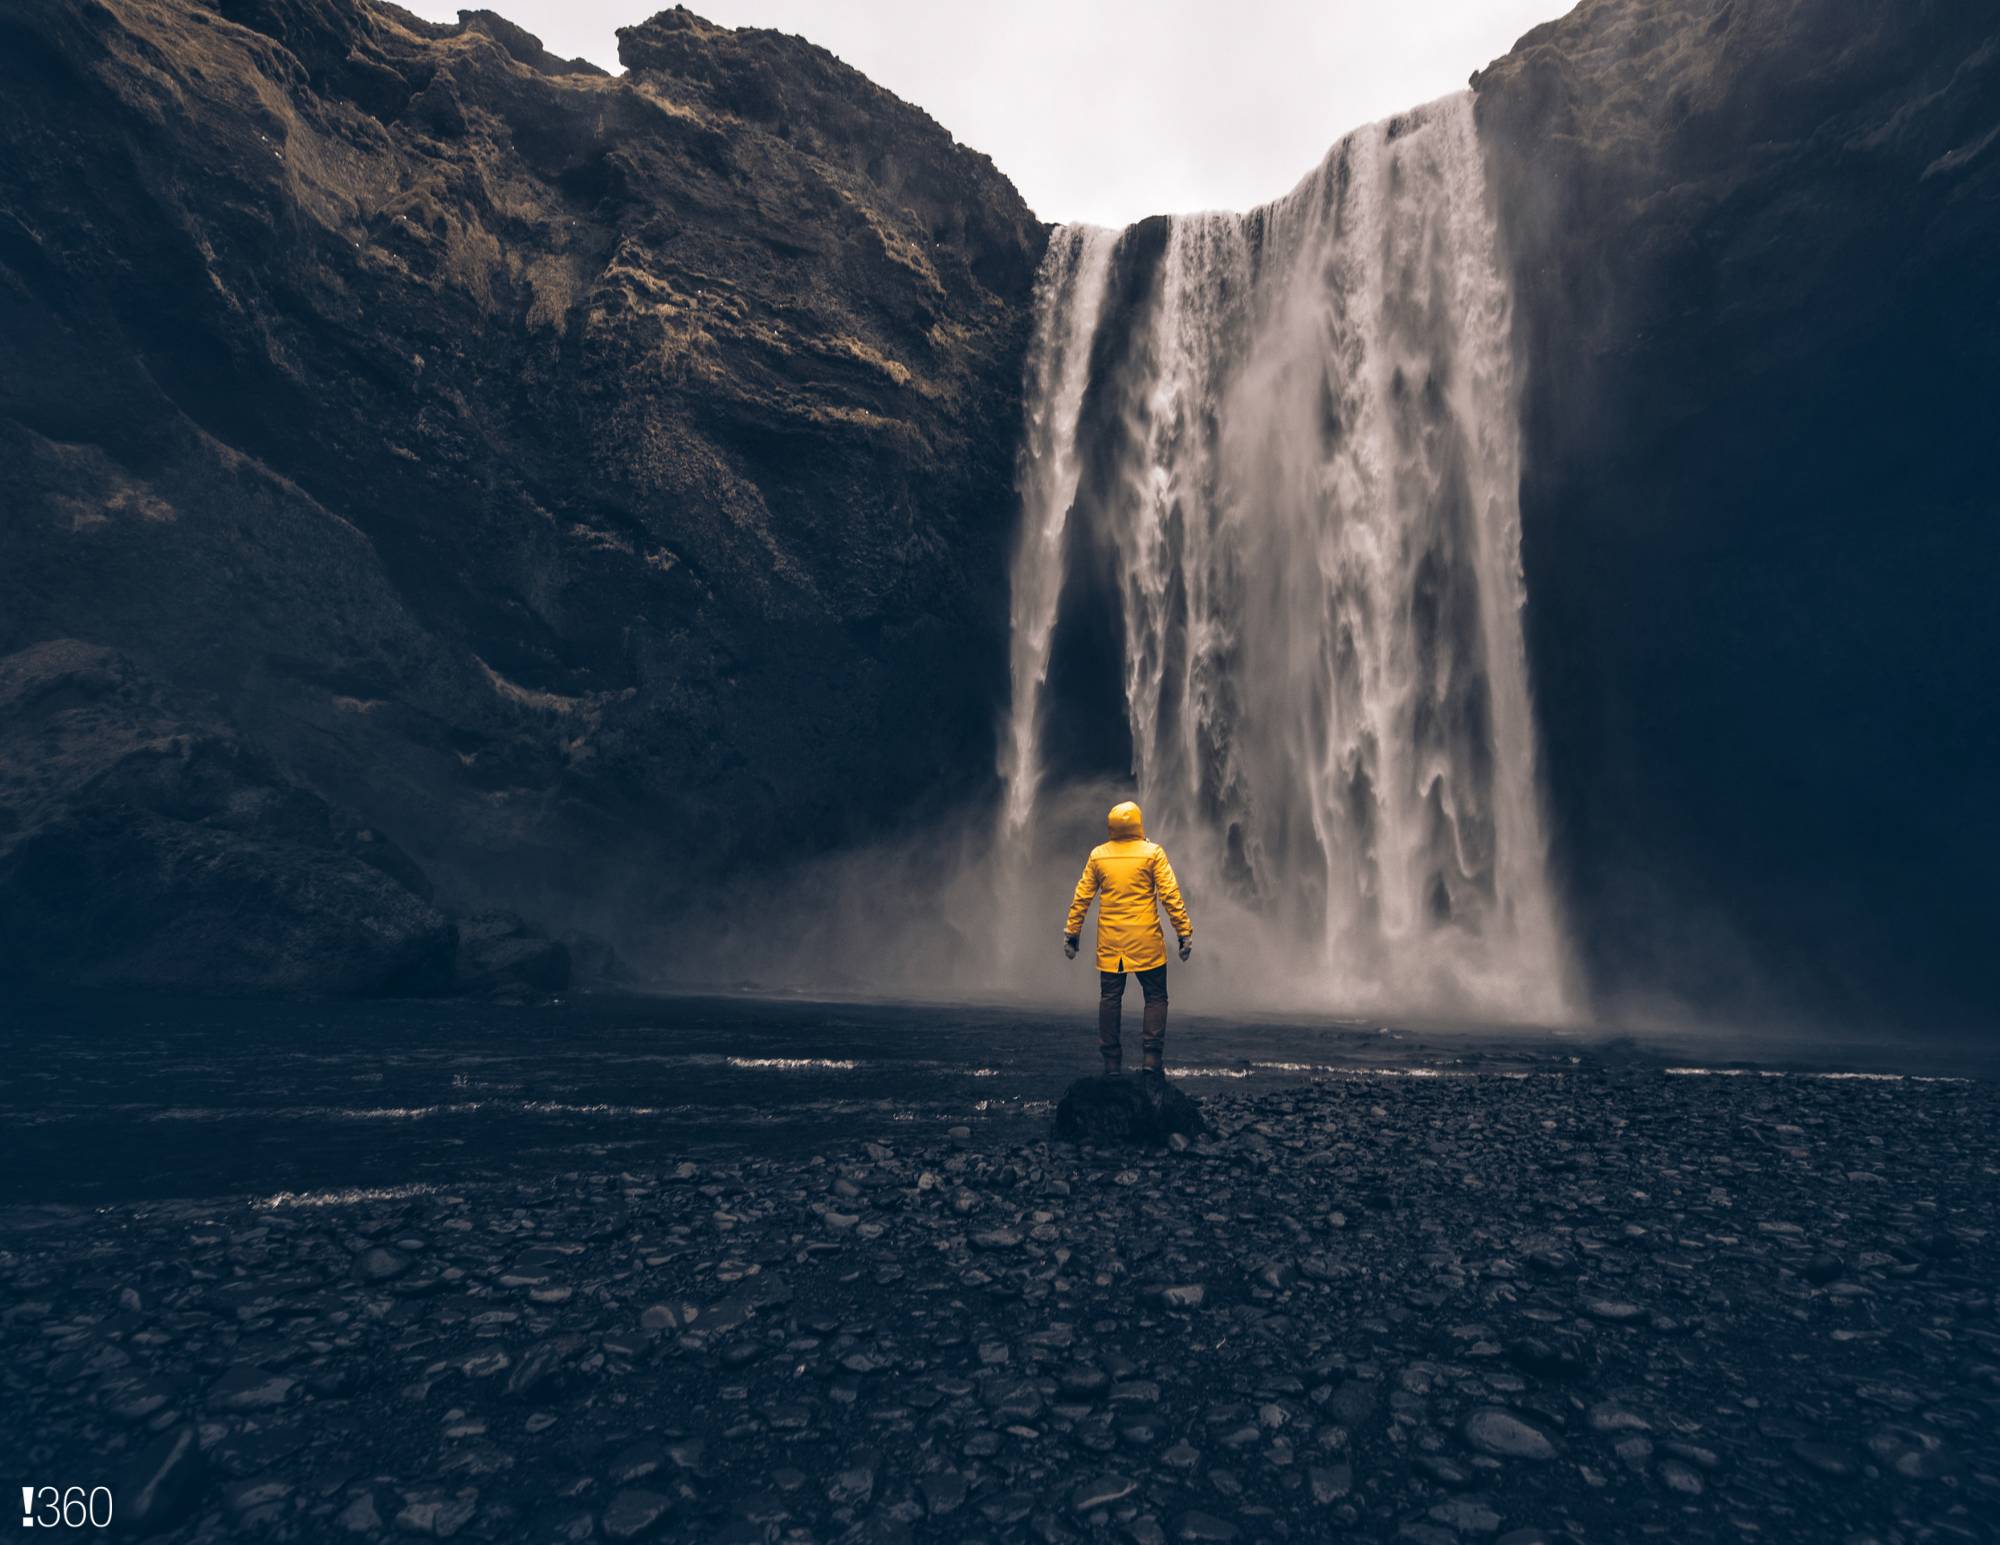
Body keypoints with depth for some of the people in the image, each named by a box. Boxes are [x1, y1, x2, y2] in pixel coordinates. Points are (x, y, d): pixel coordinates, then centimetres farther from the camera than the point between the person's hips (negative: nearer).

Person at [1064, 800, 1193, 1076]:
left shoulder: (1097, 855, 2)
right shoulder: (1152, 852, -5)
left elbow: (1082, 897, 5)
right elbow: (1170, 895, -8)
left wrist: (1071, 932, 13)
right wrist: (1185, 932, -3)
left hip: (1110, 943, 3)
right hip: (1146, 942, -2)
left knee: (1109, 998, 9)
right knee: (1155, 997, 8)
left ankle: (1111, 1060, 12)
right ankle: (1151, 1056, 0)